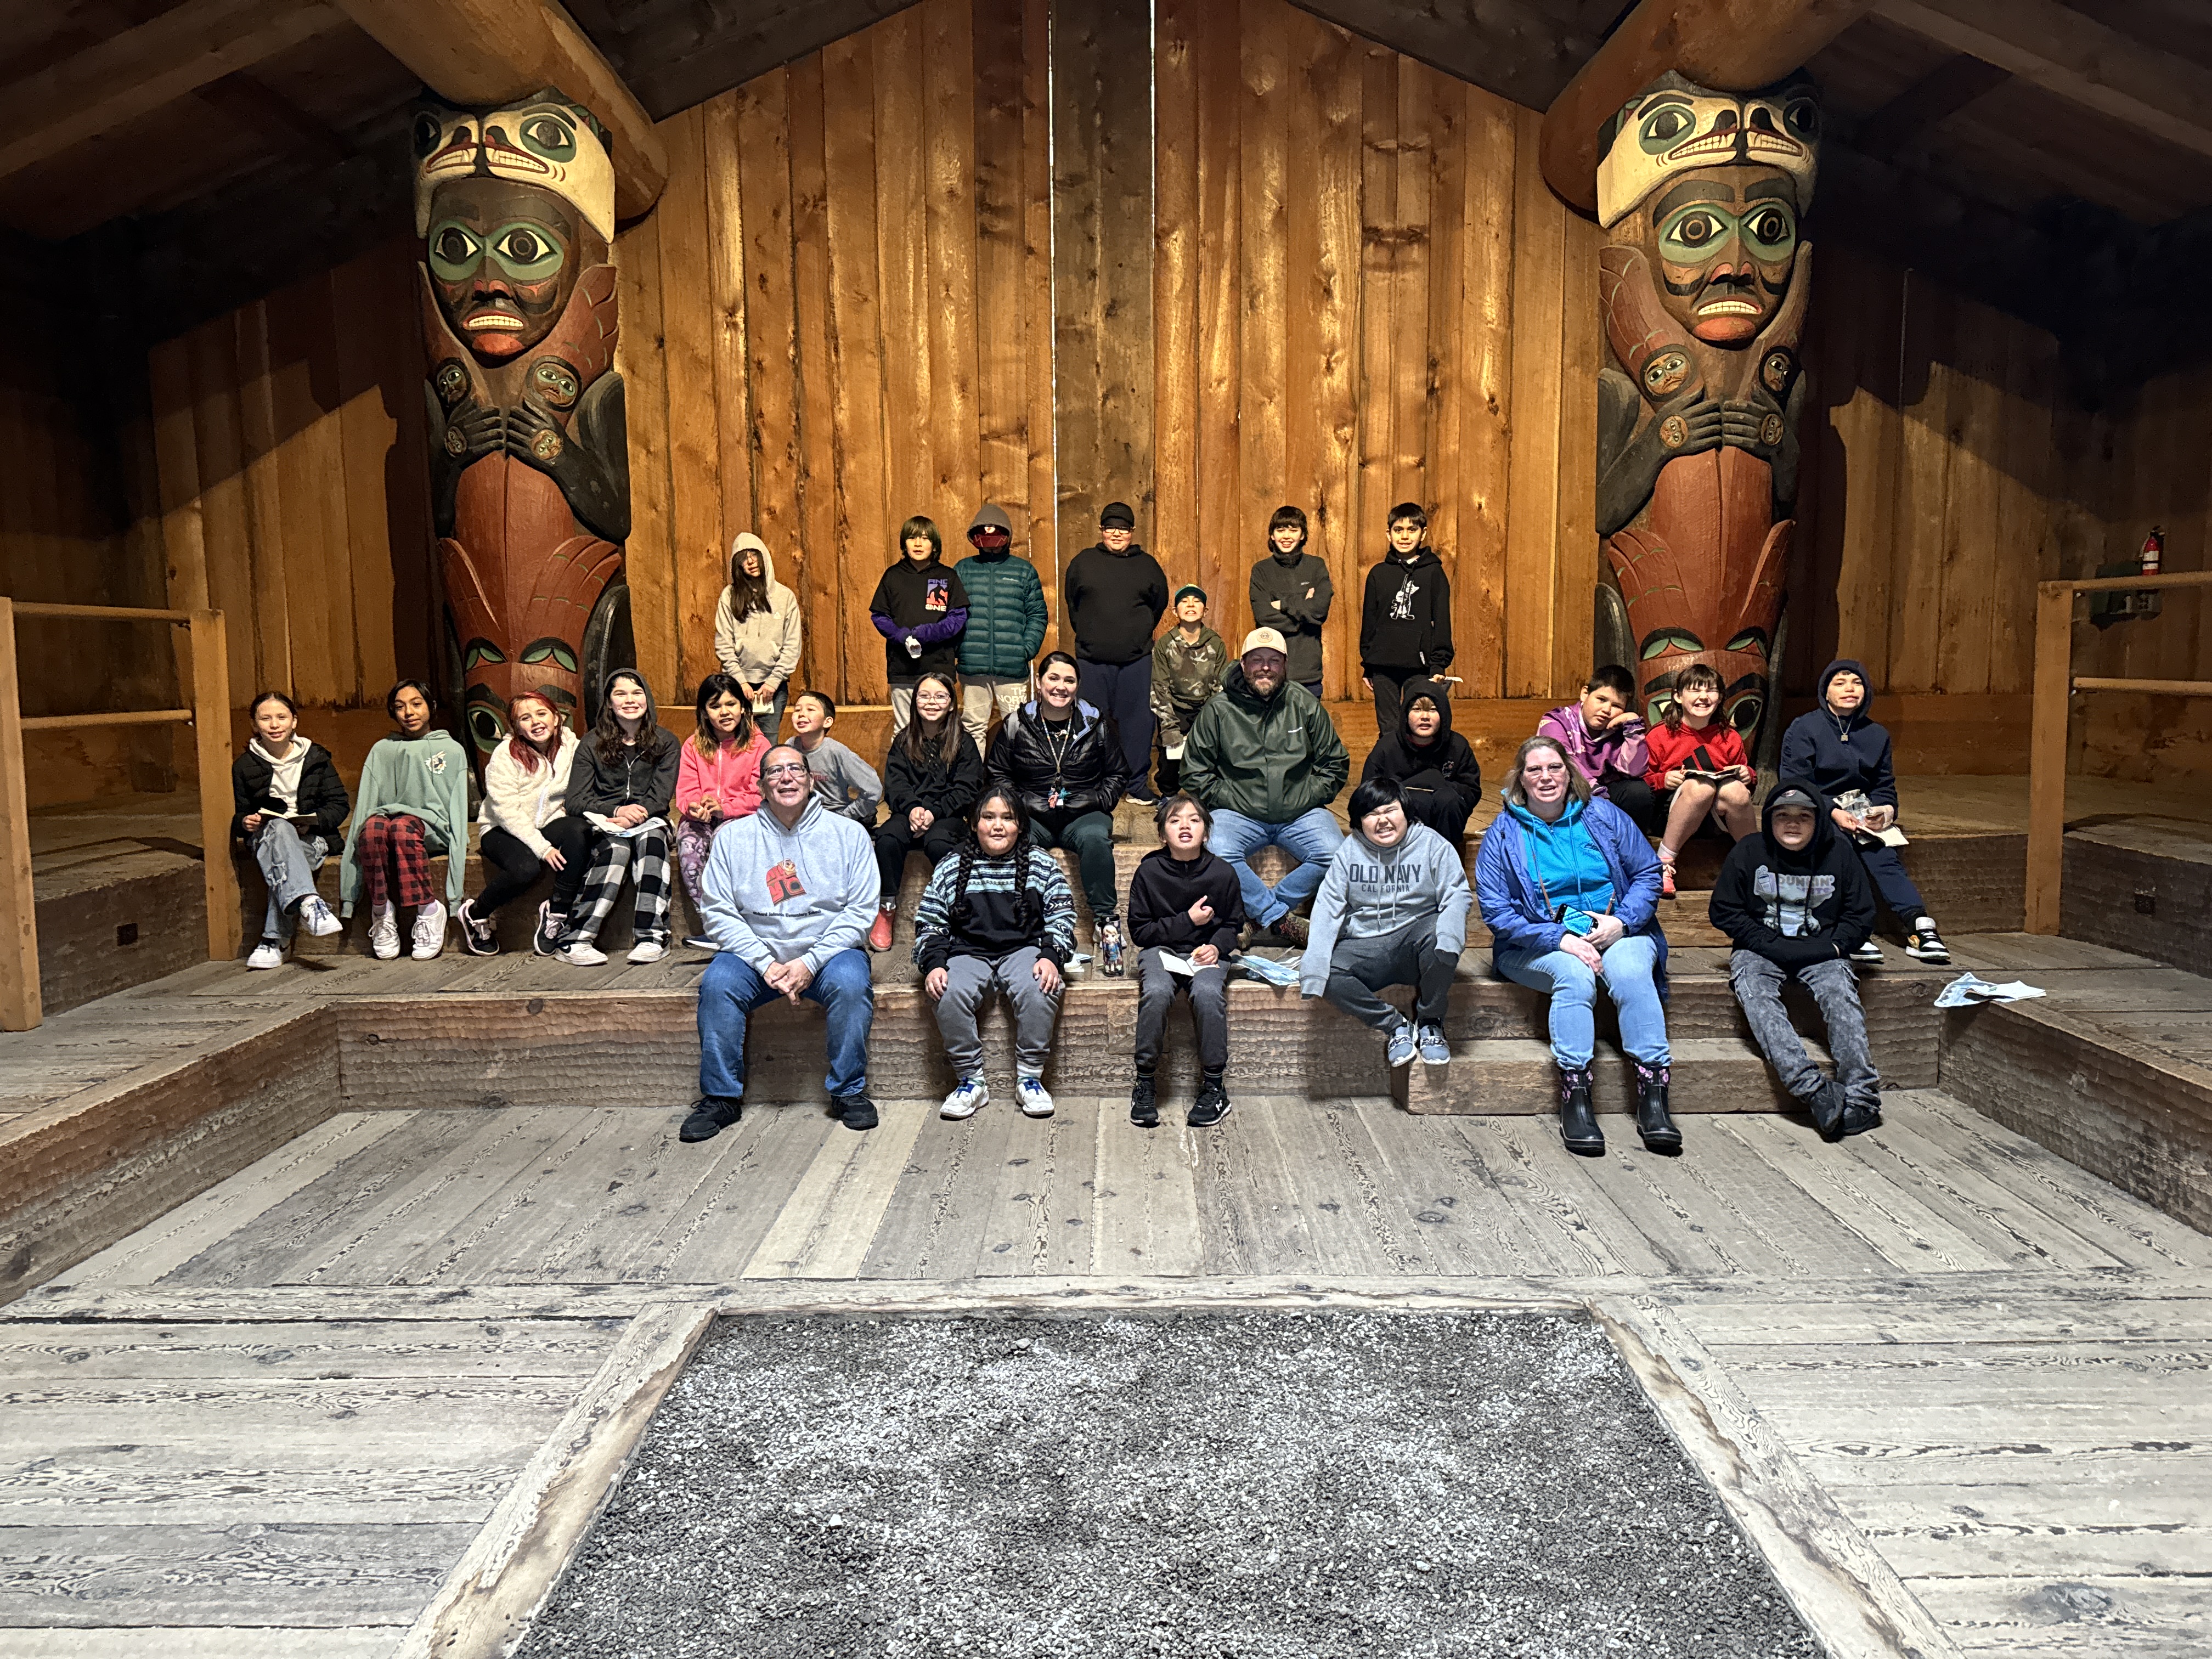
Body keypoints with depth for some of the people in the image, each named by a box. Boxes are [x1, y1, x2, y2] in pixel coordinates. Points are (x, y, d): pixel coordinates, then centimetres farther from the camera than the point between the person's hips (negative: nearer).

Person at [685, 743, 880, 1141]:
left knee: (850, 983, -31)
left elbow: (860, 910, -3)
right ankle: (721, 1097, -11)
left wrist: (810, 962, -15)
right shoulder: (733, 837, 4)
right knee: (717, 983, -27)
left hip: (827, 951, -1)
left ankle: (849, 1092, -12)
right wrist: (766, 964, -15)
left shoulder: (848, 833, 2)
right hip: (756, 953, 1)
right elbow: (718, 911, -2)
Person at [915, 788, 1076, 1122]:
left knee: (1038, 990, -33)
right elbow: (929, 924, 9)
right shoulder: (951, 869, 11)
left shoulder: (1041, 865, 9)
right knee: (950, 995, -31)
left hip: (1024, 949, 0)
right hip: (968, 953, 1)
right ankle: (971, 1081, -14)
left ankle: (1030, 1078, -15)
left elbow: (1062, 917, 5)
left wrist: (1052, 957, -13)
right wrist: (933, 965, -9)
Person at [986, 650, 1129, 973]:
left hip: (1083, 815, 0)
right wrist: (1025, 803, -4)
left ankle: (1106, 919, -27)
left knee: (1095, 837, -35)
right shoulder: (1015, 725, 8)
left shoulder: (1096, 724, 10)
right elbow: (998, 775, 13)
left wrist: (1095, 803, -2)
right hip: (1032, 816, 0)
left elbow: (1115, 776, 17)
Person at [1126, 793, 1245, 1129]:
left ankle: (1214, 1085, -16)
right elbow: (1139, 931, -3)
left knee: (1208, 993, -32)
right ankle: (1145, 1082, -16)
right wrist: (1187, 921, -10)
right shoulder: (1149, 872, -5)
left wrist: (1217, 946, -10)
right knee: (1156, 992, -32)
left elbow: (1233, 925, 11)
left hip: (1206, 952, 1)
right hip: (1160, 950, 0)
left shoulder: (1222, 874, -2)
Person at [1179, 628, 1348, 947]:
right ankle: (1280, 918, -15)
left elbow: (1336, 764, 13)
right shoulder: (1217, 711, 2)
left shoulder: (1304, 705, 7)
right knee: (1217, 855, -32)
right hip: (1240, 814, -1)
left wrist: (1307, 799, 0)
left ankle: (1258, 912, -12)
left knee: (1336, 857, -25)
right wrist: (1226, 799, -6)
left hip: (1300, 813, 2)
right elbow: (1195, 772, 6)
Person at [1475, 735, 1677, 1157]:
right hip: (1538, 944, -1)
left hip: (1617, 932, 2)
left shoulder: (1603, 815, 8)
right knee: (1575, 975, -34)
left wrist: (1621, 922, -11)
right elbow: (1495, 909, -5)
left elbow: (1648, 873, 8)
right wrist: (1560, 939, -17)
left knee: (1630, 971, -31)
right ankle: (1574, 1097, -35)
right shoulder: (1503, 833, 2)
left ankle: (1653, 1096, -31)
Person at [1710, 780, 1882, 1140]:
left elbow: (1861, 915, 8)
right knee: (1754, 991, -32)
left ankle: (1861, 1095, -34)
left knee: (1840, 992, -29)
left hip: (1820, 951, 1)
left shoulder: (1838, 852, 3)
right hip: (1761, 950, -1)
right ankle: (1815, 1090, -43)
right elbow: (1724, 911, 0)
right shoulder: (1748, 851, -1)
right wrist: (1773, 947, -12)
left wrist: (1831, 948, -10)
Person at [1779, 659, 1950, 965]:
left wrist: (1886, 810, -7)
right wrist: (1834, 812, -19)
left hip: (1860, 815, 4)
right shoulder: (1803, 729, 1)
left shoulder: (1877, 735, 17)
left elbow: (1885, 786, 16)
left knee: (1883, 855, -25)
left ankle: (1919, 925, -39)